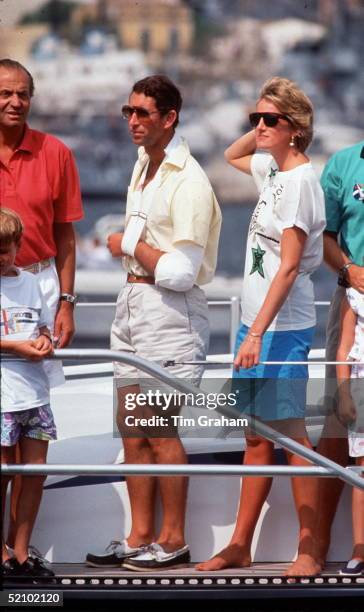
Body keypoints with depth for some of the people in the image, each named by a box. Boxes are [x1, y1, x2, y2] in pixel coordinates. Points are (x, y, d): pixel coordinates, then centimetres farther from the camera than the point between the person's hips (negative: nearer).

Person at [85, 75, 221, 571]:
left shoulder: (188, 183, -17)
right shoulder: (143, 167, 13)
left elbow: (179, 272, -21)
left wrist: (129, 245, -9)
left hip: (170, 311, -9)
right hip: (133, 302, 9)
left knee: (160, 429, -5)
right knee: (132, 428, 9)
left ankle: (173, 540, 3)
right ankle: (140, 536, 15)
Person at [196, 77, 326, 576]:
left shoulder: (300, 180, -14)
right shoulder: (272, 169, 11)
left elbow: (289, 266, -19)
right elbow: (231, 156, 36)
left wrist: (257, 333, -23)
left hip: (282, 325, -9)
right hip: (257, 321, 9)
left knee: (290, 432, -6)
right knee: (257, 436, 12)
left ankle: (308, 550, -1)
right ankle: (239, 547, 16)